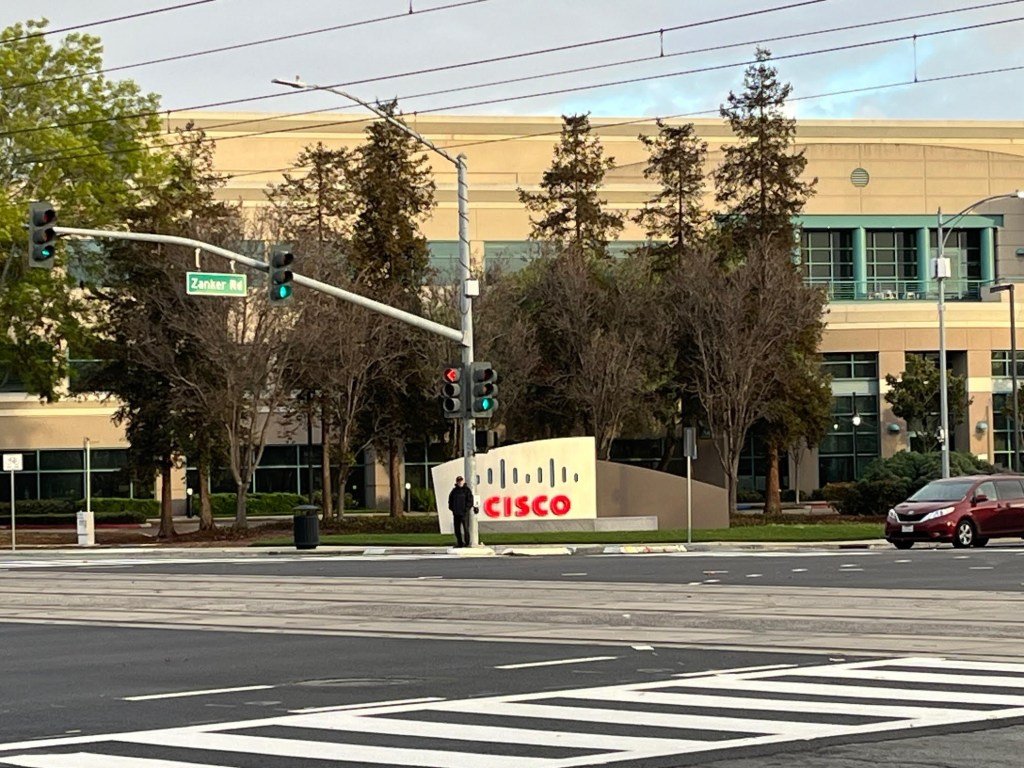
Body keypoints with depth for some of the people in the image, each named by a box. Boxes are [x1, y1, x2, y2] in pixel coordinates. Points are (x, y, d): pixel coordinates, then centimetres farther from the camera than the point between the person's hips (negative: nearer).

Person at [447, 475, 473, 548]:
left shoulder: (467, 490, 0)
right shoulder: (454, 490, 12)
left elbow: (470, 501, -4)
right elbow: (450, 500, 17)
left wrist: (466, 508, -13)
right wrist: (452, 508, 3)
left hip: (464, 513, -5)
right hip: (456, 513, 5)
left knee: (466, 528, -6)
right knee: (457, 529, 6)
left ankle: (467, 543, -2)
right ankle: (459, 543, 14)